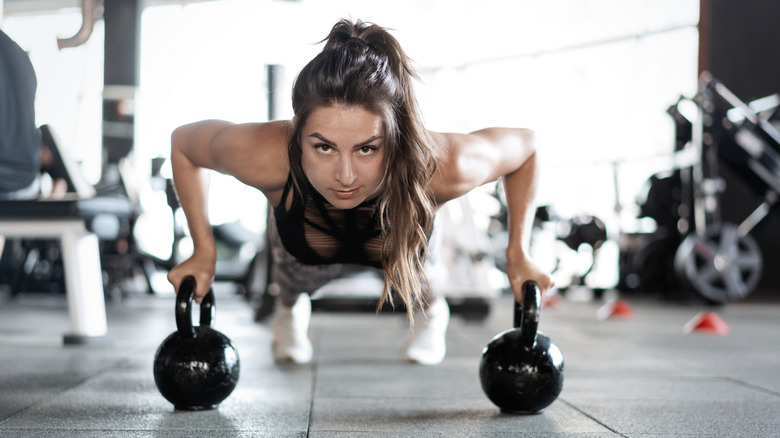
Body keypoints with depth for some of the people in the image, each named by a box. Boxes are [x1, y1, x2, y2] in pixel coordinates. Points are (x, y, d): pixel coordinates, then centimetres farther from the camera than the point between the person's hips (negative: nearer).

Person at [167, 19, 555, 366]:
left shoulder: (444, 168, -48)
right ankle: (289, 310, 70)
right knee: (294, 282, 33)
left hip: (396, 249, 0)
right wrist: (203, 251, -24)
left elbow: (524, 147, -24)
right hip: (303, 248, 1)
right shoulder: (262, 157, -48)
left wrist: (518, 255, -24)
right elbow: (182, 142, -24)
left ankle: (430, 310, 66)